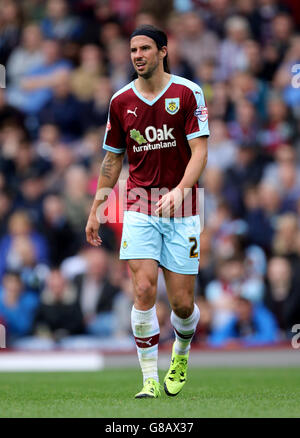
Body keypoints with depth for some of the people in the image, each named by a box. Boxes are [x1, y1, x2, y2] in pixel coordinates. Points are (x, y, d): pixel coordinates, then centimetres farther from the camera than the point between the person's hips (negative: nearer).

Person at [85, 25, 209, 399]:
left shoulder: (187, 93, -4)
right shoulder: (121, 101, 5)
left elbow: (199, 150, -9)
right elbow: (112, 159, 15)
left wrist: (180, 190, -26)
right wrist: (95, 210, 13)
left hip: (181, 212, -1)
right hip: (140, 209, 2)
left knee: (181, 302, 0)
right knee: (144, 290, -14)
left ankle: (181, 354, 33)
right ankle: (150, 379, -6)